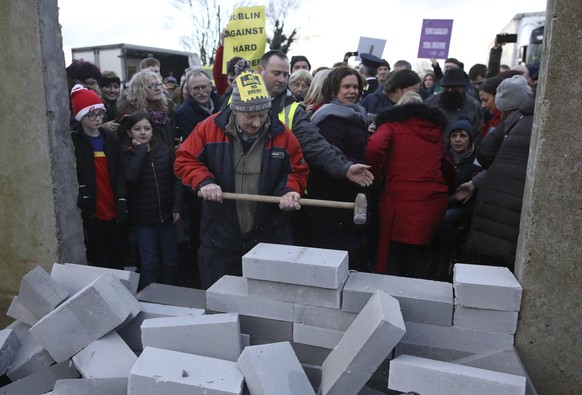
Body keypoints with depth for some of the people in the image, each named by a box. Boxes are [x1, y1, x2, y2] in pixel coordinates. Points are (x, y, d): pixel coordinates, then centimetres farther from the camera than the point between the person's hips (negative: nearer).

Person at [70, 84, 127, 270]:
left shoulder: (111, 138, 10)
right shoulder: (73, 141, -5)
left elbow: (119, 172, 10)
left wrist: (122, 199, 0)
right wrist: (81, 200, -16)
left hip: (113, 211, 5)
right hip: (91, 213, -4)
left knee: (118, 258, 12)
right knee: (99, 261, 1)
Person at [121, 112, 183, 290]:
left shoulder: (165, 151, 0)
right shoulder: (127, 155, -3)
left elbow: (176, 179, 3)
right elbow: (130, 176, -24)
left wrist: (177, 207, -5)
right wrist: (141, 149, -16)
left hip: (166, 215, 2)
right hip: (143, 218, -2)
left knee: (170, 260, 11)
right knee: (149, 263, 3)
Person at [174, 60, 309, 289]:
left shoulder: (281, 134, -4)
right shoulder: (210, 128, -6)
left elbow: (299, 171, 6)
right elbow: (184, 160, 2)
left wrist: (289, 190, -14)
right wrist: (203, 182, -15)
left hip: (271, 239, 0)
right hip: (219, 240, 0)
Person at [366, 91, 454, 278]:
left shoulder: (393, 125, 4)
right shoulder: (435, 130, 18)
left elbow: (374, 147, -17)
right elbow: (447, 168, 22)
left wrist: (376, 175, -2)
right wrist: (445, 190, 35)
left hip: (401, 200, -5)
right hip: (434, 201, 5)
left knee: (391, 263, 4)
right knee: (417, 261, 17)